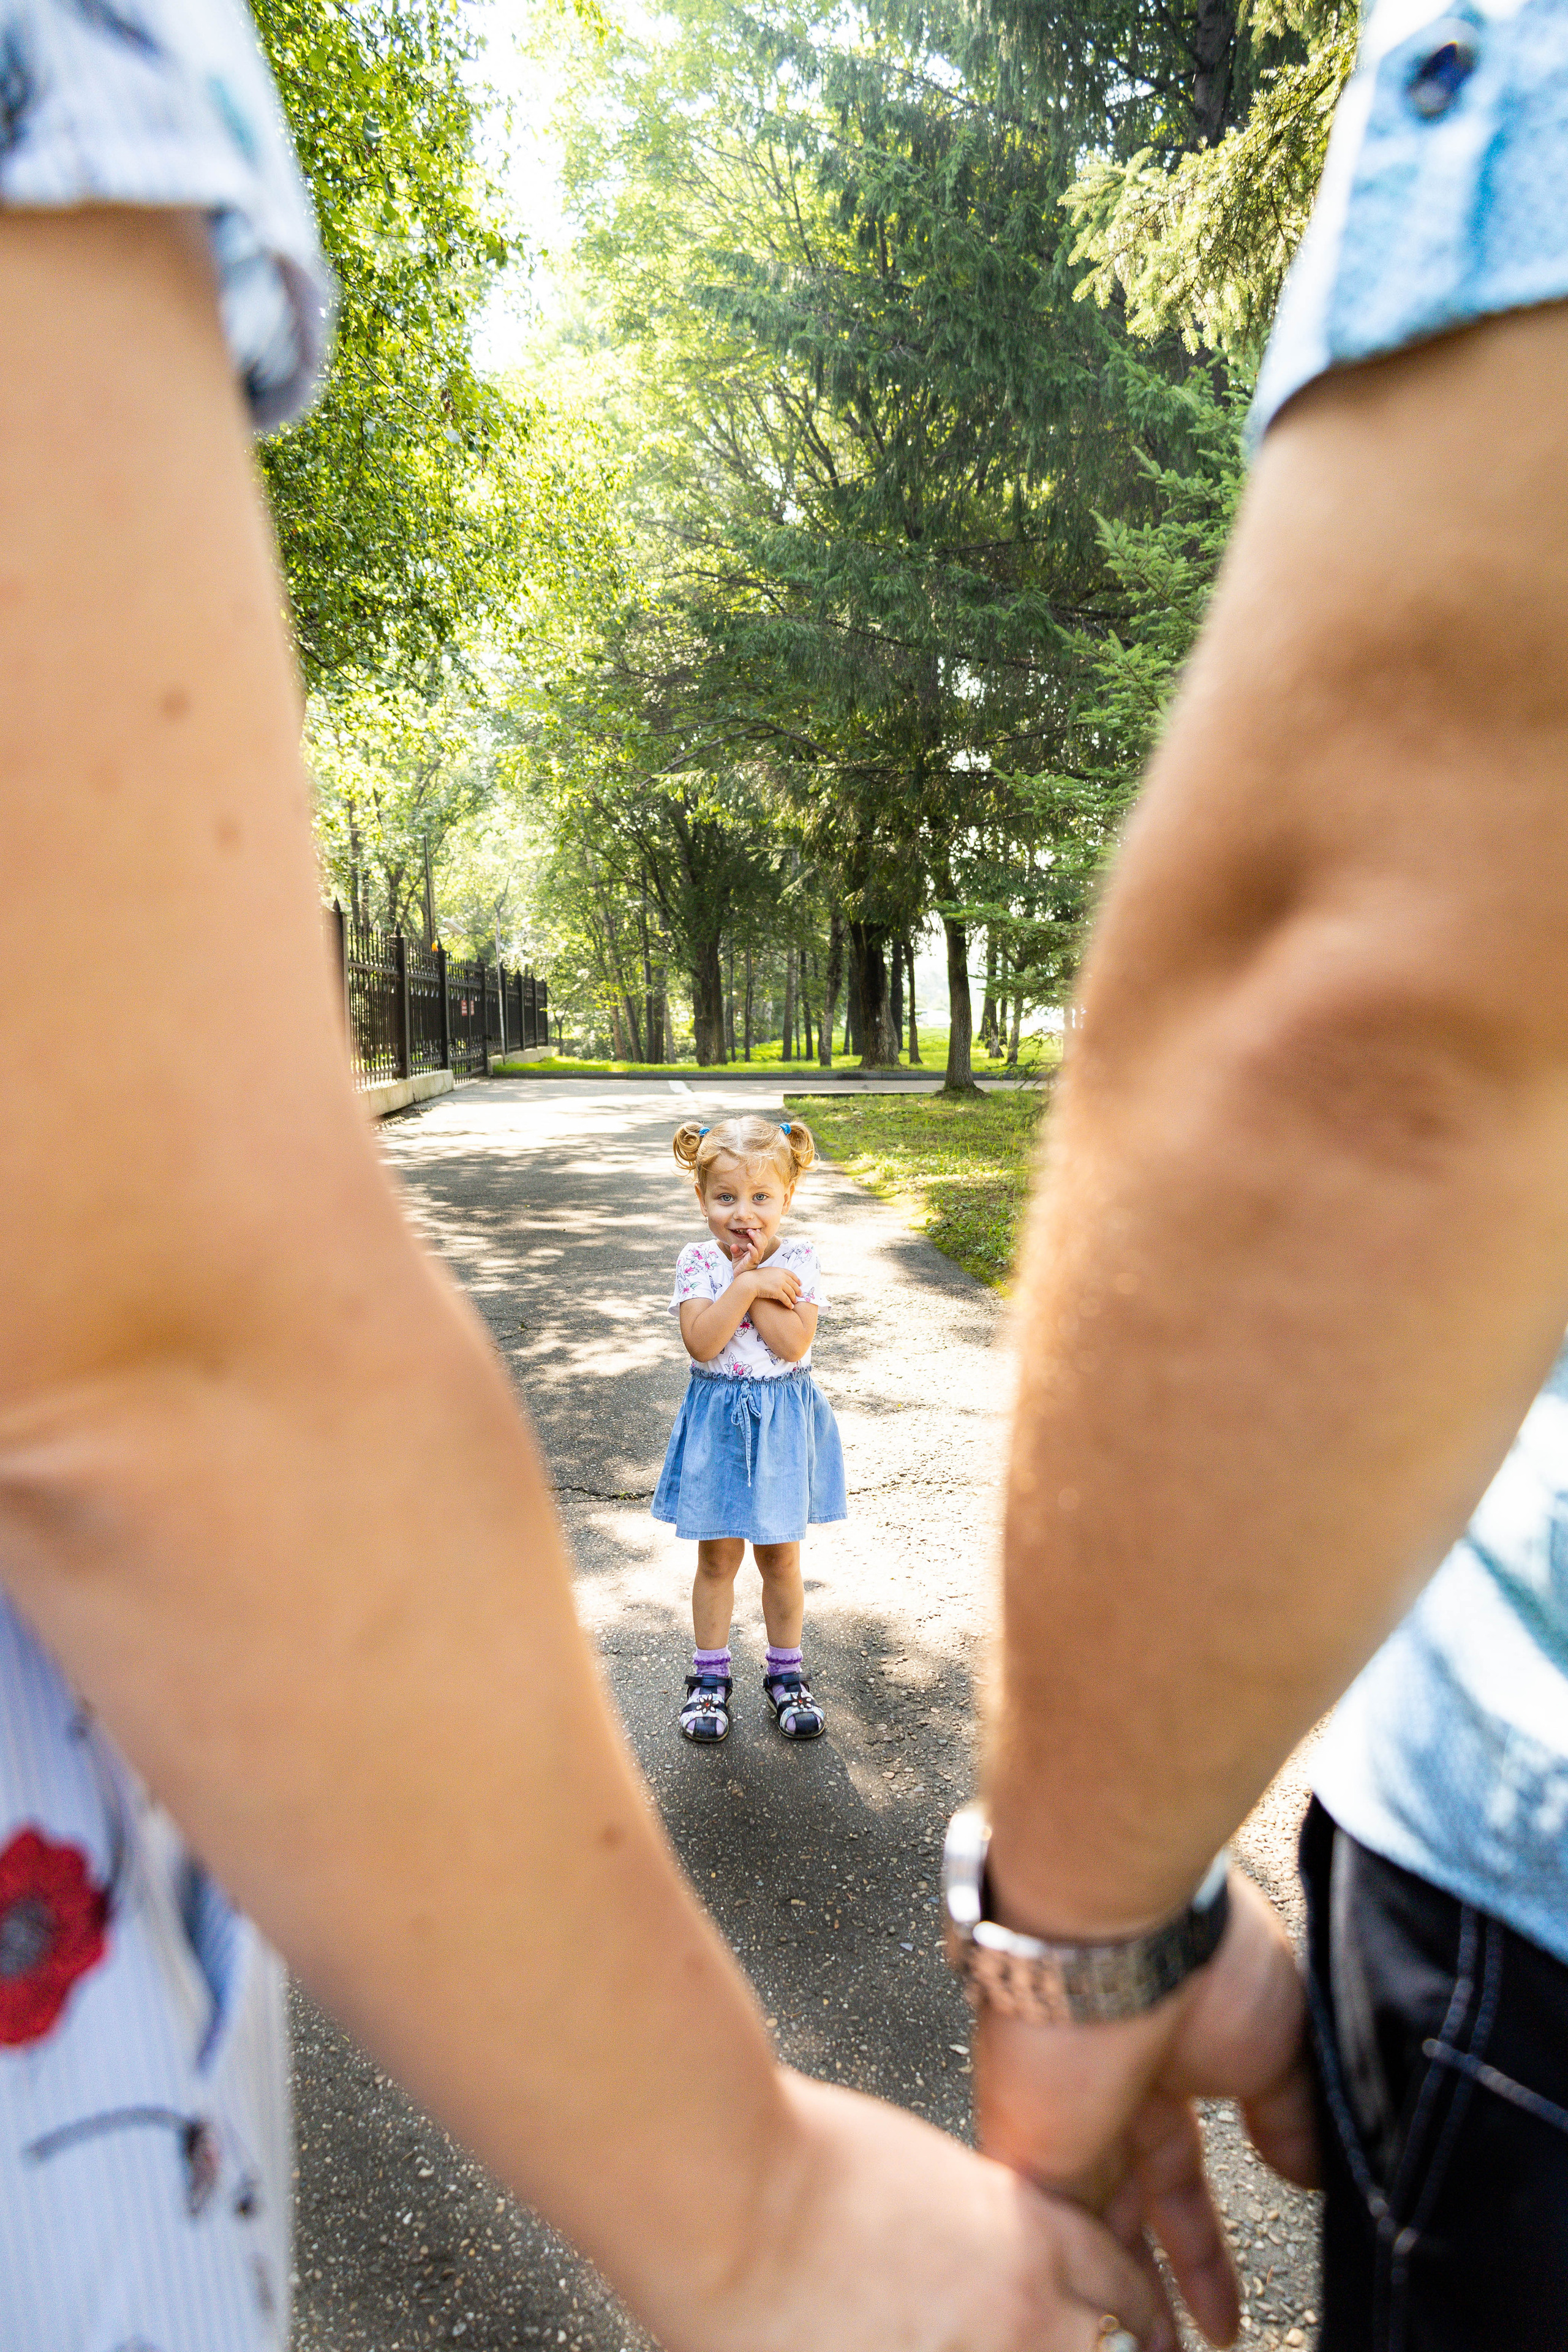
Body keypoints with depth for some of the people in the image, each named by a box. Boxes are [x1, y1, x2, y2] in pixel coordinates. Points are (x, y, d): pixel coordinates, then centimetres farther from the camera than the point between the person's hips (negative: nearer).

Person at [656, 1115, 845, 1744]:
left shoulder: (796, 1260, -7)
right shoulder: (697, 1262, -6)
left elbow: (793, 1343, -20)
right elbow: (701, 1342, -20)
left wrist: (748, 1280, -20)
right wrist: (749, 1284, -25)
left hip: (782, 1420, 0)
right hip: (717, 1420, 0)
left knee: (779, 1556, 12)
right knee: (717, 1556, 11)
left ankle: (785, 1671, 29)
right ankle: (711, 1675, 27)